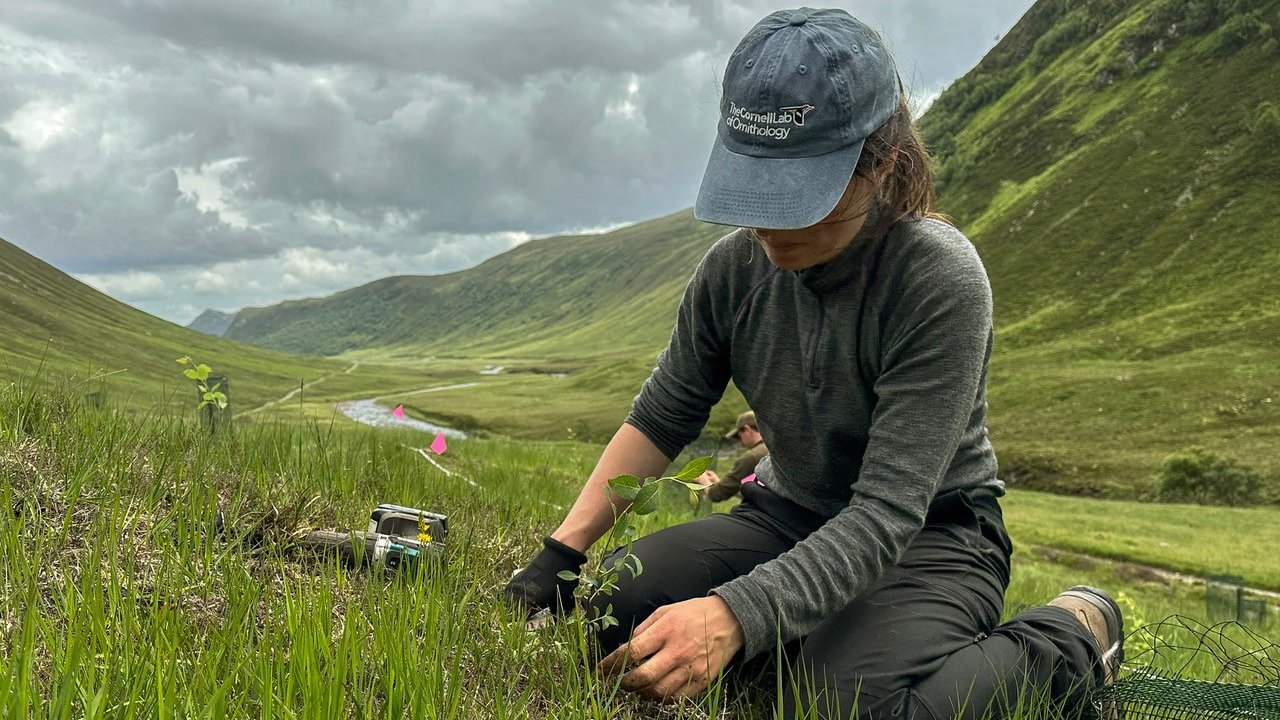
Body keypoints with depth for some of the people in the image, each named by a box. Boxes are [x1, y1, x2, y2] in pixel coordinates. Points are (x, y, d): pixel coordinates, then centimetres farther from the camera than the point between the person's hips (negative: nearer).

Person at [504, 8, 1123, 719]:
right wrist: (563, 551, -9)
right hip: (789, 516, 5)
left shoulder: (942, 280, -25)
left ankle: (1071, 639, -4)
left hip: (929, 534, -5)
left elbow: (888, 509, -30)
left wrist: (738, 616, -43)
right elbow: (658, 420, 4)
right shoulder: (734, 267, -8)